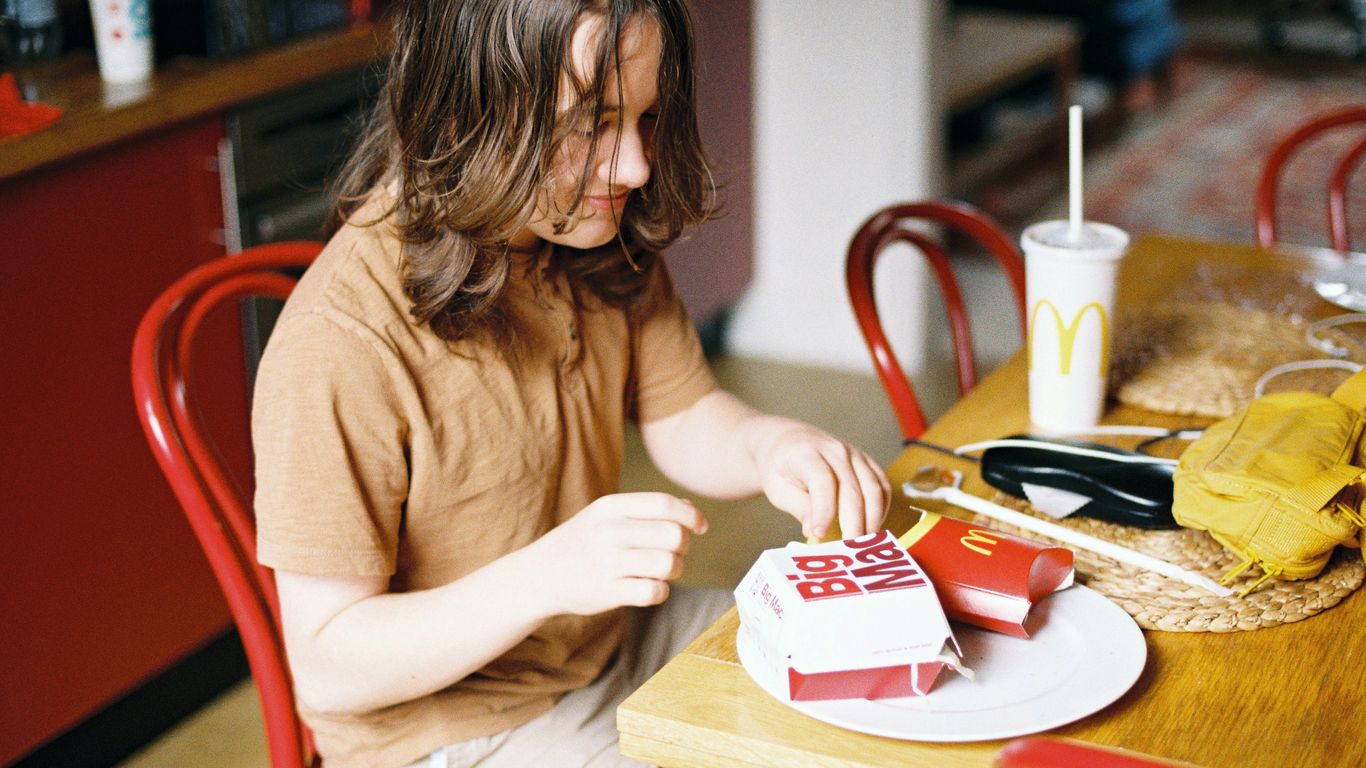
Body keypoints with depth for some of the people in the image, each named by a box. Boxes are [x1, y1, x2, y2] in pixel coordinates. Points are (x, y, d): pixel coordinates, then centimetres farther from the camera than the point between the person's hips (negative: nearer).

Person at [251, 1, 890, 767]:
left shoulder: (598, 234, -5)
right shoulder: (339, 345, -28)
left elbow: (684, 421, 8)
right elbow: (328, 670, -24)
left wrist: (769, 443, -15)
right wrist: (548, 575, -37)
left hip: (615, 640, 7)